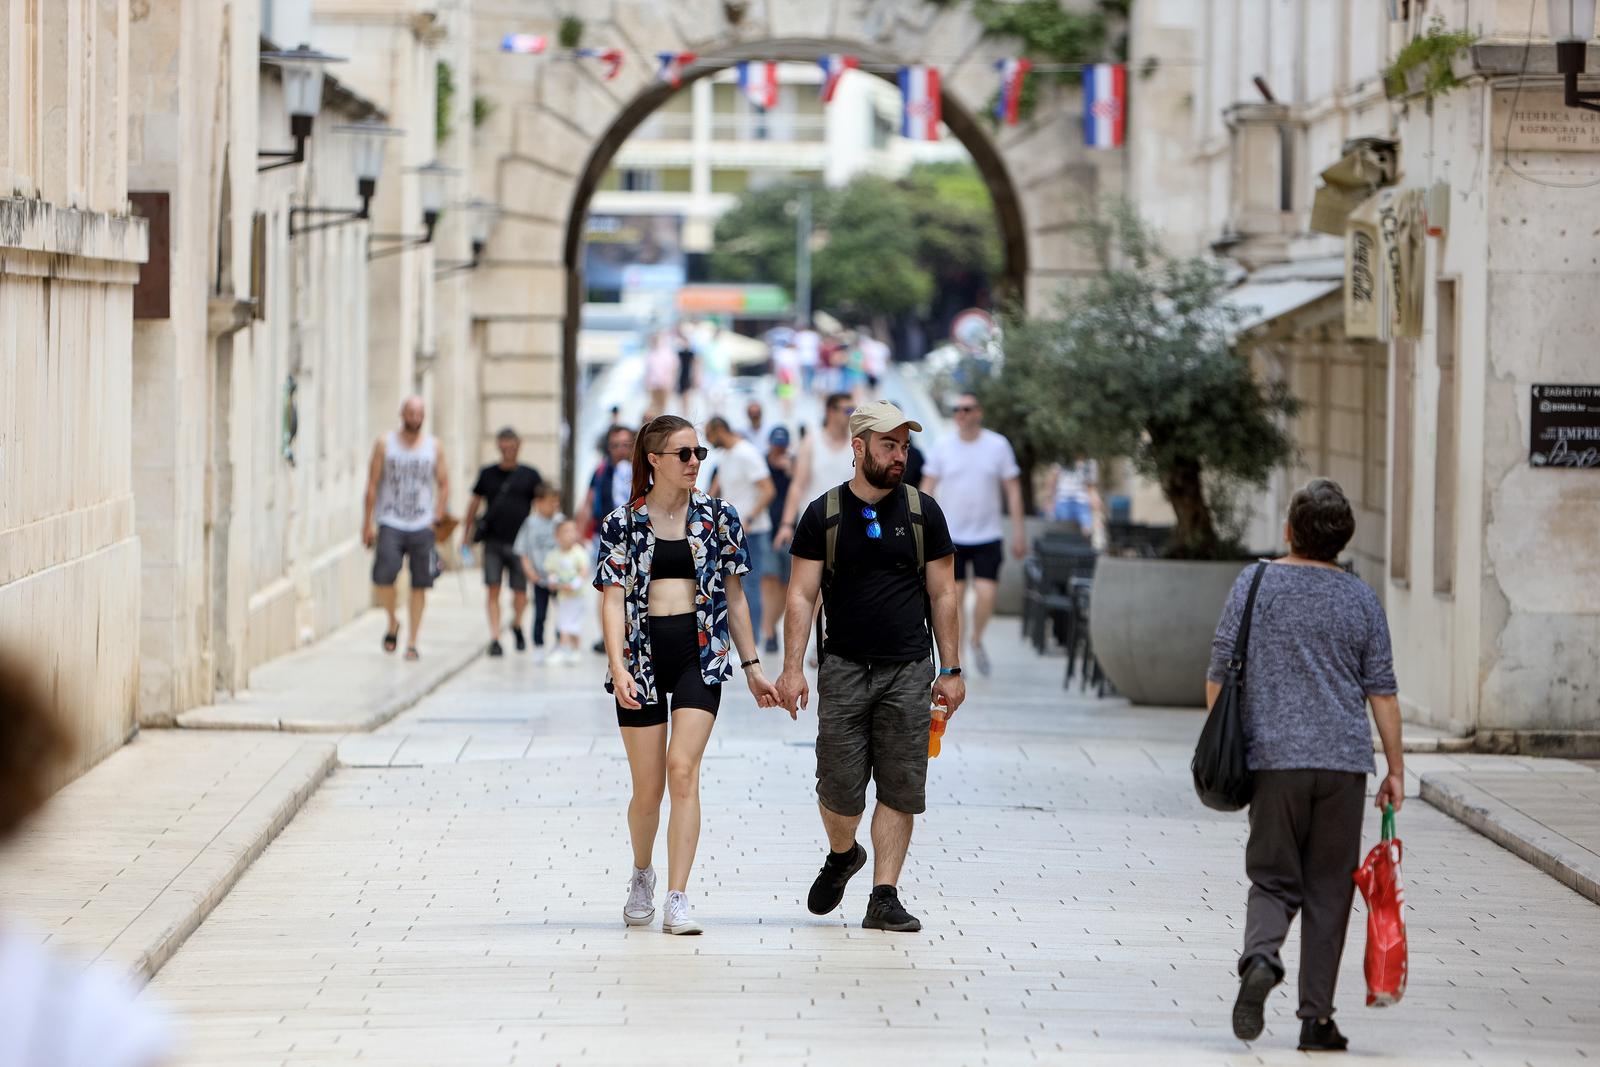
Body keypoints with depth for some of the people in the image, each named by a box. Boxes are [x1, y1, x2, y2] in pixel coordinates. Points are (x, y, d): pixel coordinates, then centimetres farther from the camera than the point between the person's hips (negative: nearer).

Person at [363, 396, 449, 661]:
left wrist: (437, 519, 1)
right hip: (390, 523, -2)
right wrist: (368, 522, -1)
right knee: (384, 577, -17)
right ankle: (392, 622, 10)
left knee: (419, 586, 0)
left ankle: (412, 642, 8)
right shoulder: (385, 444, 2)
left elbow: (443, 485, 12)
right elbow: (372, 485, 3)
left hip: (422, 527, 2)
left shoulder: (434, 446, 7)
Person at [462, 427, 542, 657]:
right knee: (493, 590, -7)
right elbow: (475, 504, 16)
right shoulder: (488, 474, 8)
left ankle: (517, 625, 31)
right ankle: (494, 638, -5)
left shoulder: (529, 475, 4)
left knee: (521, 591, 2)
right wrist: (466, 534, 16)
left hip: (520, 542, -1)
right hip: (493, 541, 1)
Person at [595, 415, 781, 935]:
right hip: (642, 656, 0)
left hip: (700, 654, 0)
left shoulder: (719, 518, 6)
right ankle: (642, 874, 34)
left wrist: (752, 666, 11)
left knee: (683, 770, -15)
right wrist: (618, 667, -17)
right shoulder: (622, 523, 1)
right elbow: (613, 599, -4)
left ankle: (677, 899, -14)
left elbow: (734, 597, 12)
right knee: (648, 786, 4)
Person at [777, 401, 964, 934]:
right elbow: (802, 595, 1)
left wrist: (951, 671, 4)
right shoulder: (823, 514, 2)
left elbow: (942, 595, 9)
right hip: (844, 667, -1)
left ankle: (884, 897, 3)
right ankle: (841, 855, 27)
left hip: (909, 670, 1)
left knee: (900, 790, -2)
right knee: (840, 789, -4)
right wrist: (792, 668, -8)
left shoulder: (923, 513, 6)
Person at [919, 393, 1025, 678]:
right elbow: (927, 488, 4)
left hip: (987, 536, 0)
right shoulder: (942, 446, 1)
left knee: (986, 593, -11)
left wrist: (1018, 531, 2)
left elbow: (1013, 489, 5)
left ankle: (977, 641, 17)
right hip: (950, 535, 0)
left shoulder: (998, 446, 0)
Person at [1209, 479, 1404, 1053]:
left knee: (1274, 879, 7)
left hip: (1274, 758, -1)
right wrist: (1395, 768, 10)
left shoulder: (1256, 584, 1)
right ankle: (1317, 1019, 5)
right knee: (1329, 892, 7)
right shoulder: (1361, 598, 5)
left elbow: (1219, 676, 0)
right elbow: (1382, 691, 4)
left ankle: (1260, 957, -24)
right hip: (1344, 761, 1)